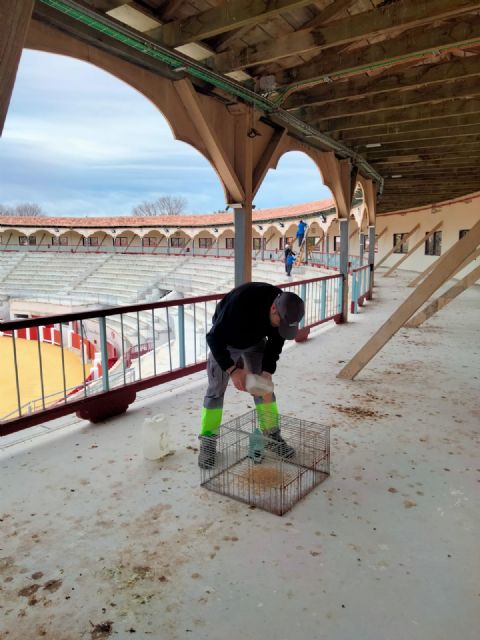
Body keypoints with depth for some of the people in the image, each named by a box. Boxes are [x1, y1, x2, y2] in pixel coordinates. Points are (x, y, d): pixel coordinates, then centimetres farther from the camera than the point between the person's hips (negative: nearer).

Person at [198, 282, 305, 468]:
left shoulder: (284, 309, -25)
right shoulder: (242, 301, -42)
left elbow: (275, 342, -7)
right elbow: (214, 338, -34)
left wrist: (267, 371, -19)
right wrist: (232, 370, -40)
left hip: (255, 341, 4)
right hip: (224, 341, -4)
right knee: (216, 390, -3)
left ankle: (273, 435, 17)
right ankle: (207, 443, 9)